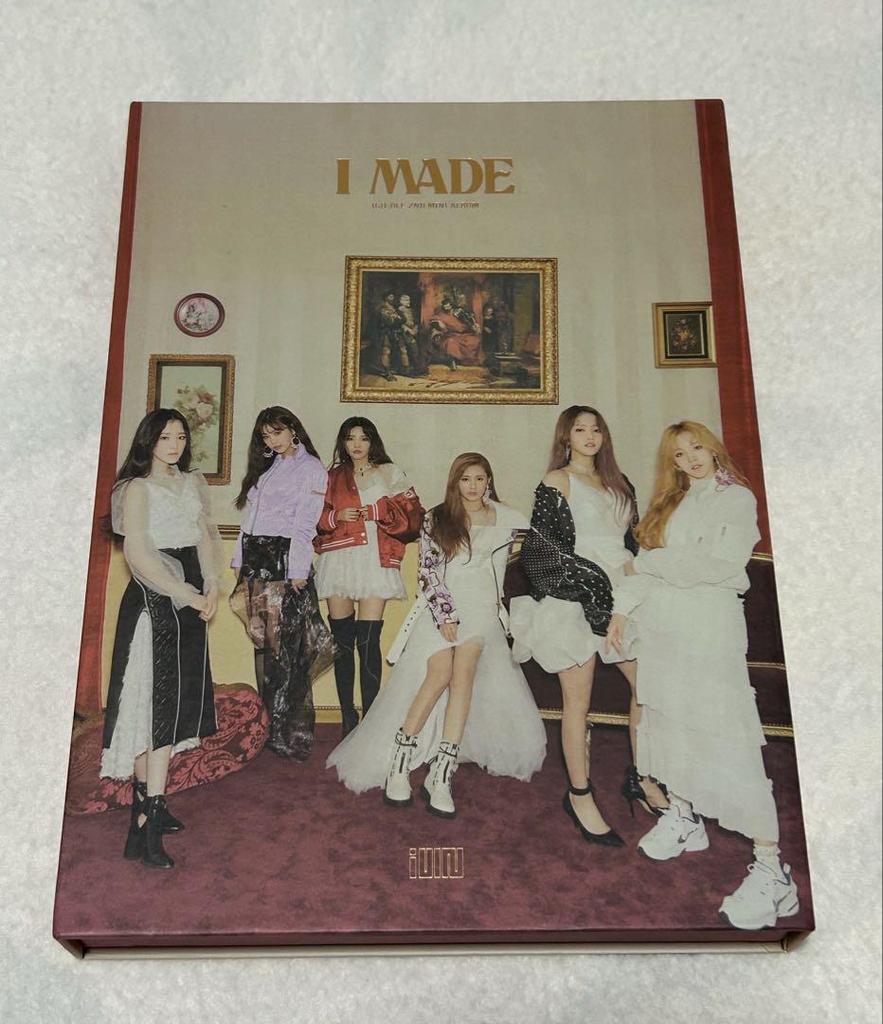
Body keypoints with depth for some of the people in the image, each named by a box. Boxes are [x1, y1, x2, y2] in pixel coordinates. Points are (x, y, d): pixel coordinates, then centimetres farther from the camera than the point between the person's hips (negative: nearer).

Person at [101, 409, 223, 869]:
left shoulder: (193, 482, 14)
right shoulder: (138, 488, -7)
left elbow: (205, 536, 10)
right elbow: (138, 554, -15)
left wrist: (211, 587, -5)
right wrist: (188, 595, -15)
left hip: (190, 601, 7)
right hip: (153, 601, -7)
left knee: (176, 703, 10)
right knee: (154, 702, -9)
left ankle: (147, 801, 21)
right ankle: (145, 823, -6)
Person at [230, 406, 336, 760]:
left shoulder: (311, 468, 0)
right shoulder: (267, 468, 21)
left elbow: (305, 525, -8)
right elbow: (250, 516, 18)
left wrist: (298, 571, -14)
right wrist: (241, 562, 13)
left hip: (284, 558, -7)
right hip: (256, 559, 7)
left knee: (284, 642, -8)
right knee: (263, 639, 5)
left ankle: (289, 734, -3)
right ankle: (275, 725, 11)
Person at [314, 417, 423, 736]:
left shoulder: (389, 473, 11)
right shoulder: (333, 476, 18)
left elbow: (412, 516, 3)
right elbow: (315, 517, 13)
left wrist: (378, 511, -9)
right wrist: (336, 516, -6)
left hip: (375, 560, -3)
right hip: (338, 561, 3)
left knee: (368, 640, -10)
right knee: (342, 640, 3)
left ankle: (370, 717, -4)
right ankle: (347, 716, 12)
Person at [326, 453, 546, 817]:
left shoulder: (505, 519, 11)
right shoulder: (436, 519, 8)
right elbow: (428, 571, 1)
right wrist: (445, 615, -9)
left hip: (479, 606, 1)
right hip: (441, 606, -1)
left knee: (464, 674, -19)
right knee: (440, 675, -19)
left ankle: (441, 775, -21)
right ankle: (398, 766, -13)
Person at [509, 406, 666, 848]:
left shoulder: (618, 482, 18)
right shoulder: (556, 481, -1)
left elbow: (632, 539, 20)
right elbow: (549, 546, -9)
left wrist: (633, 570, 0)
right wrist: (600, 578, -13)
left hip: (618, 595, 6)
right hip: (573, 597, -6)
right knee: (577, 699, -1)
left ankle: (640, 778, 21)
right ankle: (580, 795, 11)